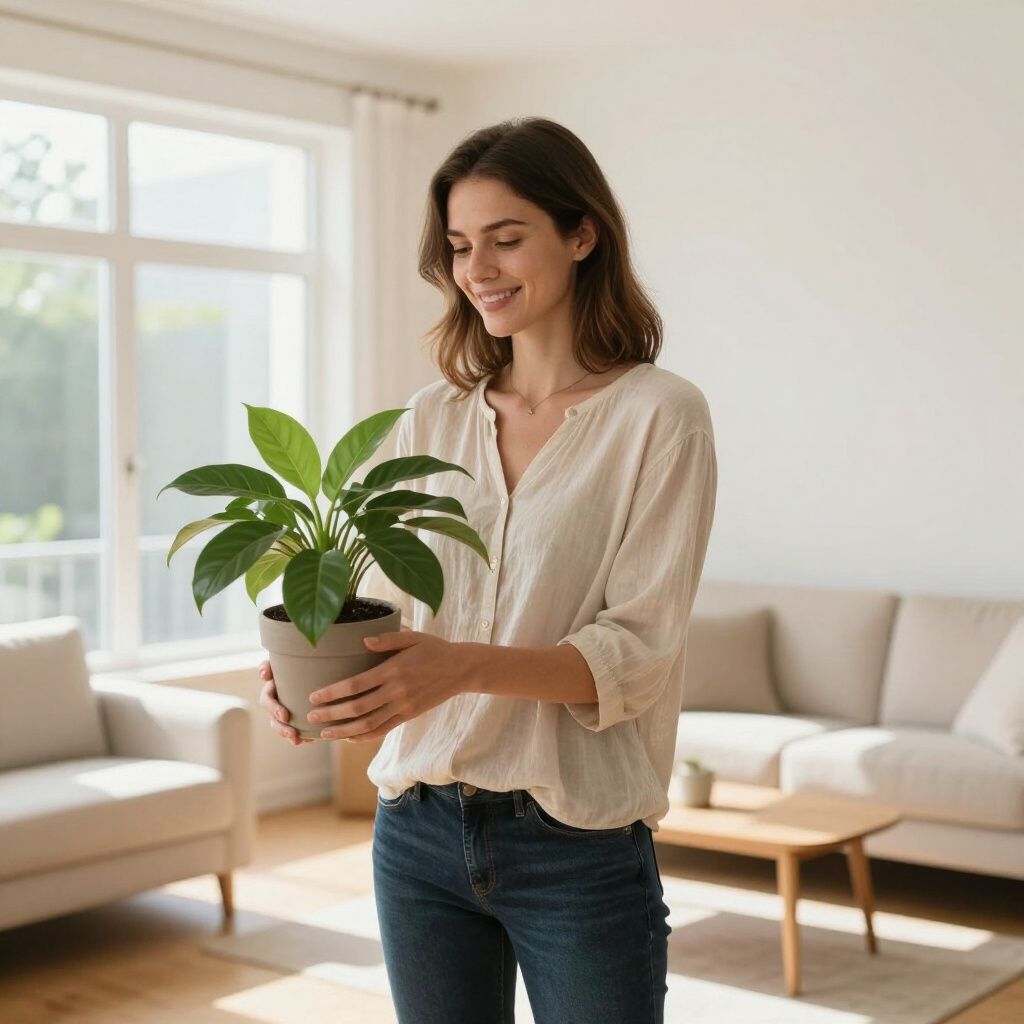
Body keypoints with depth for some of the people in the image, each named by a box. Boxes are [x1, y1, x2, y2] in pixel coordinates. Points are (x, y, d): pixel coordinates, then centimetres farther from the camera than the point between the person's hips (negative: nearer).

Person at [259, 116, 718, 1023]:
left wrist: (467, 667, -29)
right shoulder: (431, 419, 6)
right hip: (420, 833, 4)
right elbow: (386, 604, 7)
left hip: (579, 846, -4)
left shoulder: (659, 415, -8)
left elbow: (636, 648, -13)